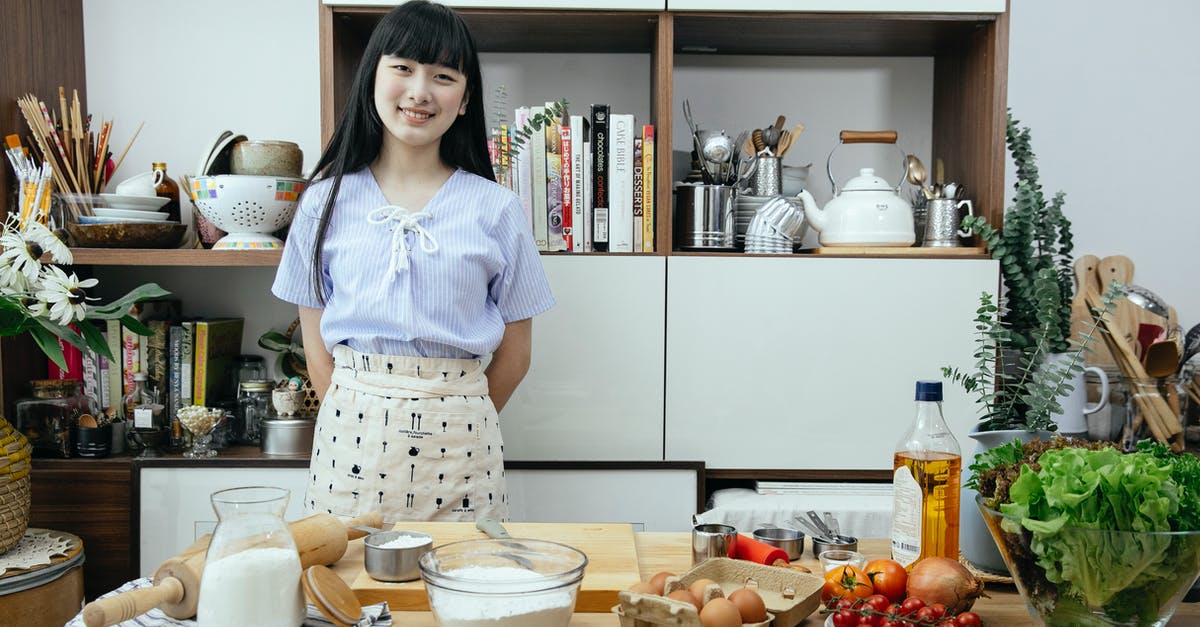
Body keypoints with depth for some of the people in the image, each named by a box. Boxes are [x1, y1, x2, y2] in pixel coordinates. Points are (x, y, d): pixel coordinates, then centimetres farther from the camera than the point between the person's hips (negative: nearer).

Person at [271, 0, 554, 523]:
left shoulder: (495, 210, 0)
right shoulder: (326, 201, 4)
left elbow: (514, 354, 4)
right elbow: (317, 347, 7)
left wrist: (452, 425, 5)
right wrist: (360, 419, 2)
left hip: (455, 442, -1)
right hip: (350, 438, 1)